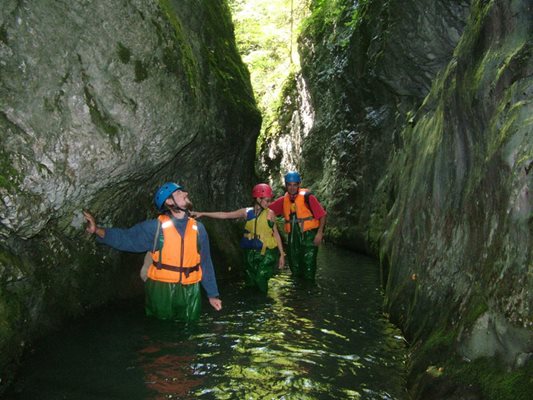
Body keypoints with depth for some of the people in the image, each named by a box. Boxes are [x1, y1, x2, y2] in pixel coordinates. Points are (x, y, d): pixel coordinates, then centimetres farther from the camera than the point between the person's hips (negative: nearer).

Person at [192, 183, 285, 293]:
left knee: (260, 280, -12)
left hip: (267, 252, -3)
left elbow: (276, 234, 0)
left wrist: (282, 254, -2)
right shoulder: (247, 212, 0)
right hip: (251, 252, 3)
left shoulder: (269, 213, -5)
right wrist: (202, 214, 1)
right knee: (251, 282, 9)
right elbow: (224, 215, 3)